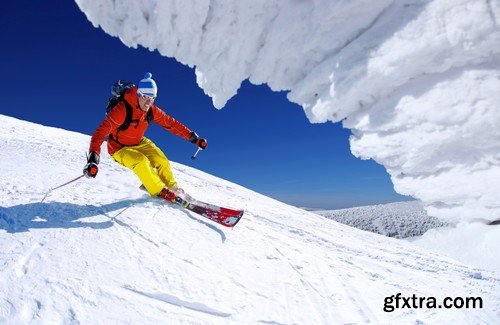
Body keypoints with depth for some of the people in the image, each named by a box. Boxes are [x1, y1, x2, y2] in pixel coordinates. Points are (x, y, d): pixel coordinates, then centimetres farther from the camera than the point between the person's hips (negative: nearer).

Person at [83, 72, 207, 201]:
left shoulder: (152, 110, -14)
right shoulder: (122, 110, -32)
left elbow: (171, 123, -5)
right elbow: (101, 132, -37)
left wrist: (193, 137, -9)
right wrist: (93, 158, -50)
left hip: (139, 143, 5)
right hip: (120, 148, -5)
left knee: (161, 161, -11)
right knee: (141, 162, -30)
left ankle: (172, 188, 14)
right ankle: (159, 191, -13)